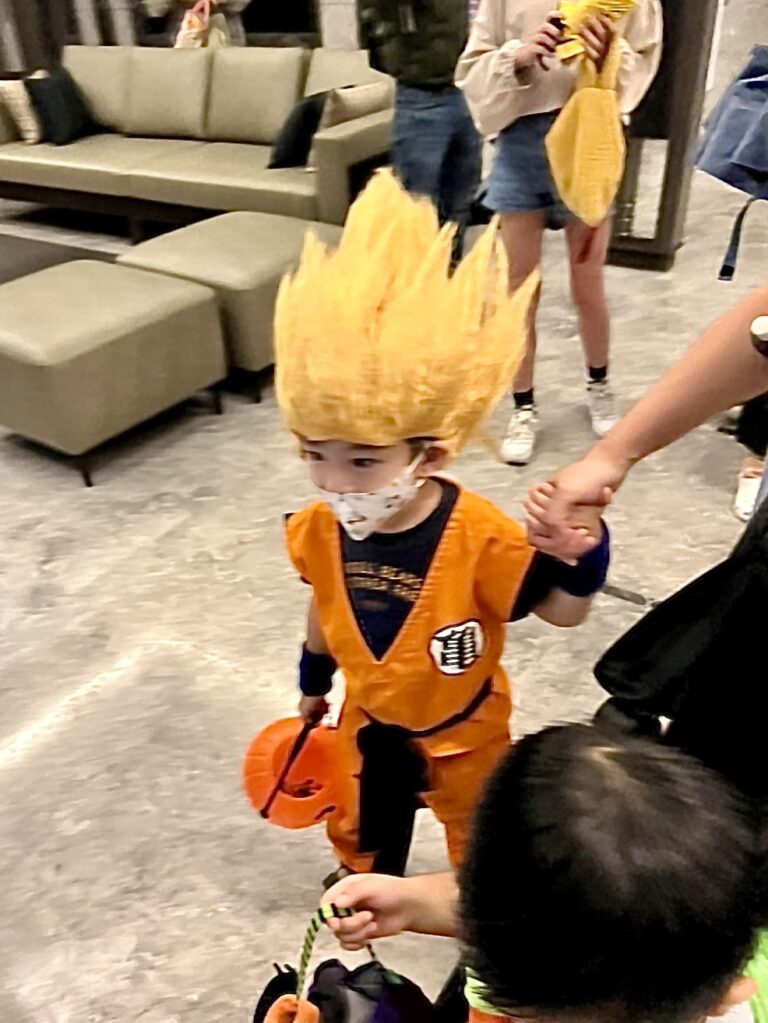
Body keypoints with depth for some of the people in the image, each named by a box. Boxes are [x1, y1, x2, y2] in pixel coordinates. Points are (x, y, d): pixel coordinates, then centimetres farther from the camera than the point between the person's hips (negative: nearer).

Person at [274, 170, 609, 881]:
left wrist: (583, 558, -44)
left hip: (461, 729, -3)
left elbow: (563, 611, -23)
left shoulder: (481, 539, -36)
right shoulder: (320, 530, -21)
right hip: (367, 719, 4)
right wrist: (313, 682, 14)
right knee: (358, 827, 29)